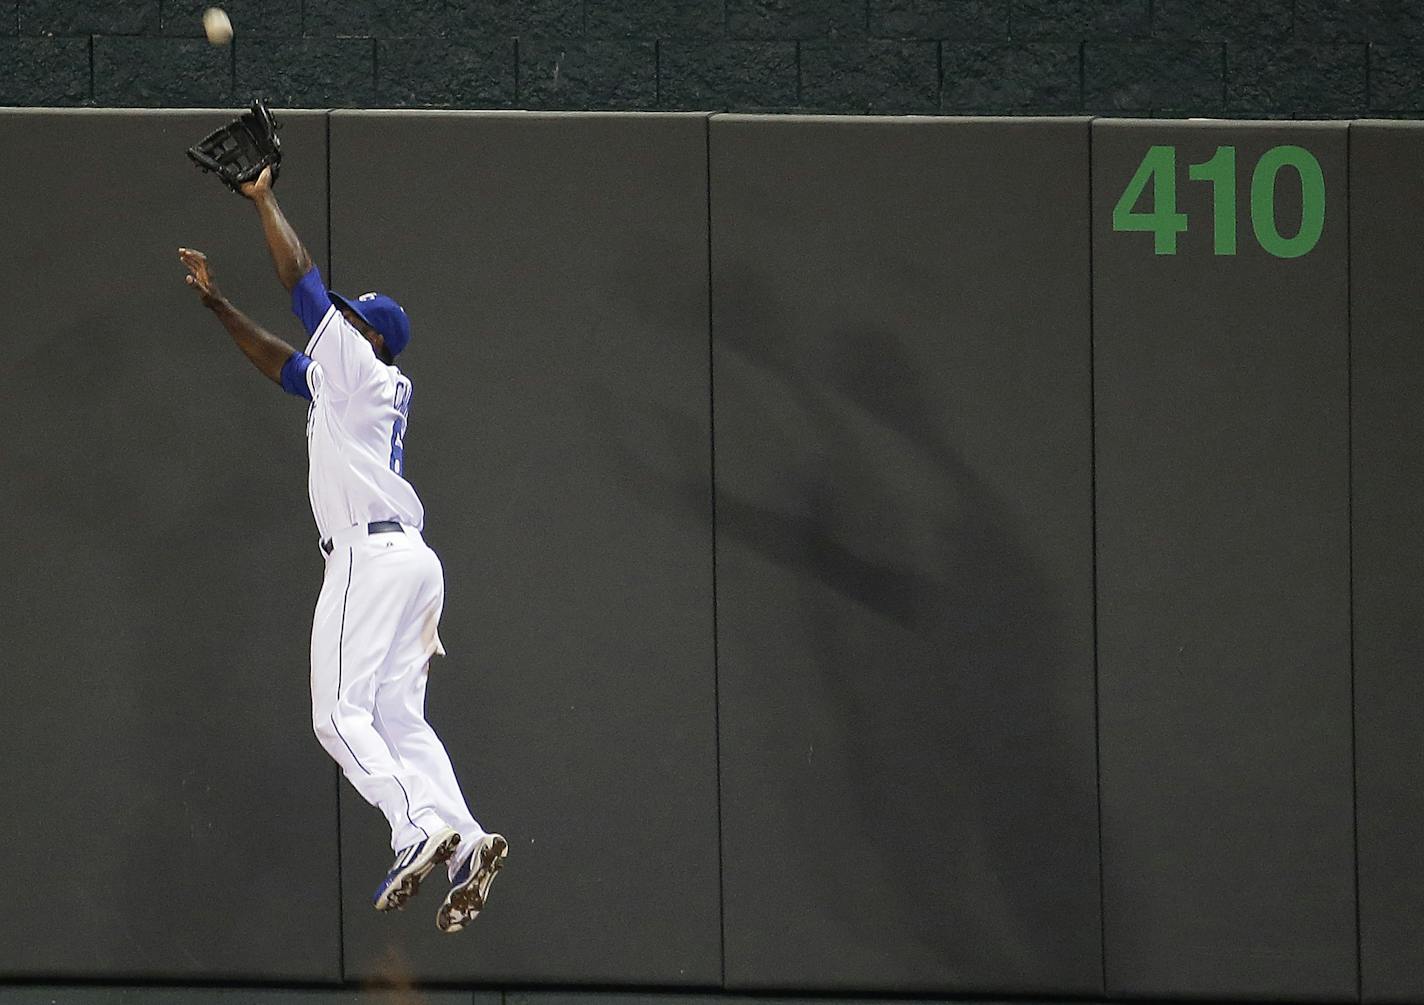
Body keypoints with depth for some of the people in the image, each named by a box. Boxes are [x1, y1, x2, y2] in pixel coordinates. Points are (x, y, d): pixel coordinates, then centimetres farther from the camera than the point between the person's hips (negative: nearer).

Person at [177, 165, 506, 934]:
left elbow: (301, 280, 0)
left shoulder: (360, 367, 1)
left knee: (340, 711, -14)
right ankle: (467, 848, -13)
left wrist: (263, 201, 10)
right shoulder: (335, 381, 25)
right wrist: (216, 302, 37)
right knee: (399, 719, 2)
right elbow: (281, 362, 38)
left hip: (371, 553, -9)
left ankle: (422, 830, -29)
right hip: (412, 558, 9)